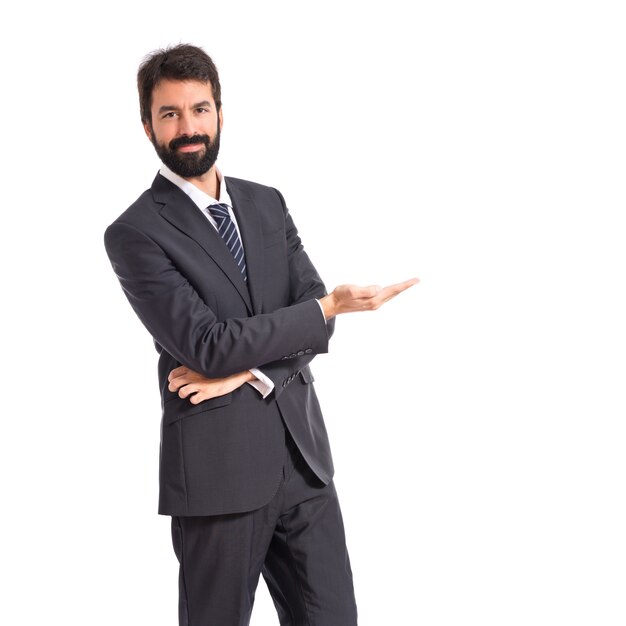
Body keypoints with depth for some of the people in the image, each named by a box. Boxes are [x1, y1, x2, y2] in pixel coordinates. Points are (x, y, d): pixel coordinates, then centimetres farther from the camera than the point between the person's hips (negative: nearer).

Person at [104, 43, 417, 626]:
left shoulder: (267, 204, 11)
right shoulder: (134, 233, -8)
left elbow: (314, 325, 4)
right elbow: (209, 343, -16)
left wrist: (246, 369, -14)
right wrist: (331, 306, -13)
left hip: (303, 455, 5)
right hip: (219, 468, -5)